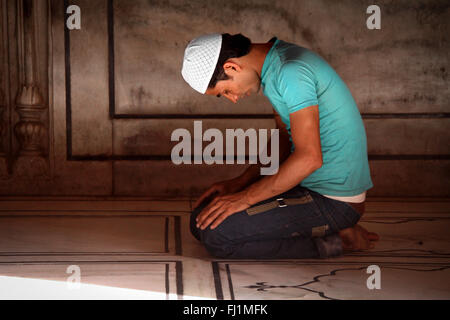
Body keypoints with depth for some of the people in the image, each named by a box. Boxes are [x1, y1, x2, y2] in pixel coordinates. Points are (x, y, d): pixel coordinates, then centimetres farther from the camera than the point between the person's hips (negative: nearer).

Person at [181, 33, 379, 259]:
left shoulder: (292, 71, -22)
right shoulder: (274, 64, 9)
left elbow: (309, 159, -26)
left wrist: (245, 197, -20)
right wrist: (239, 183, 7)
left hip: (332, 198, -11)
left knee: (215, 233, -20)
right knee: (202, 218, 12)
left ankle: (334, 242, -7)